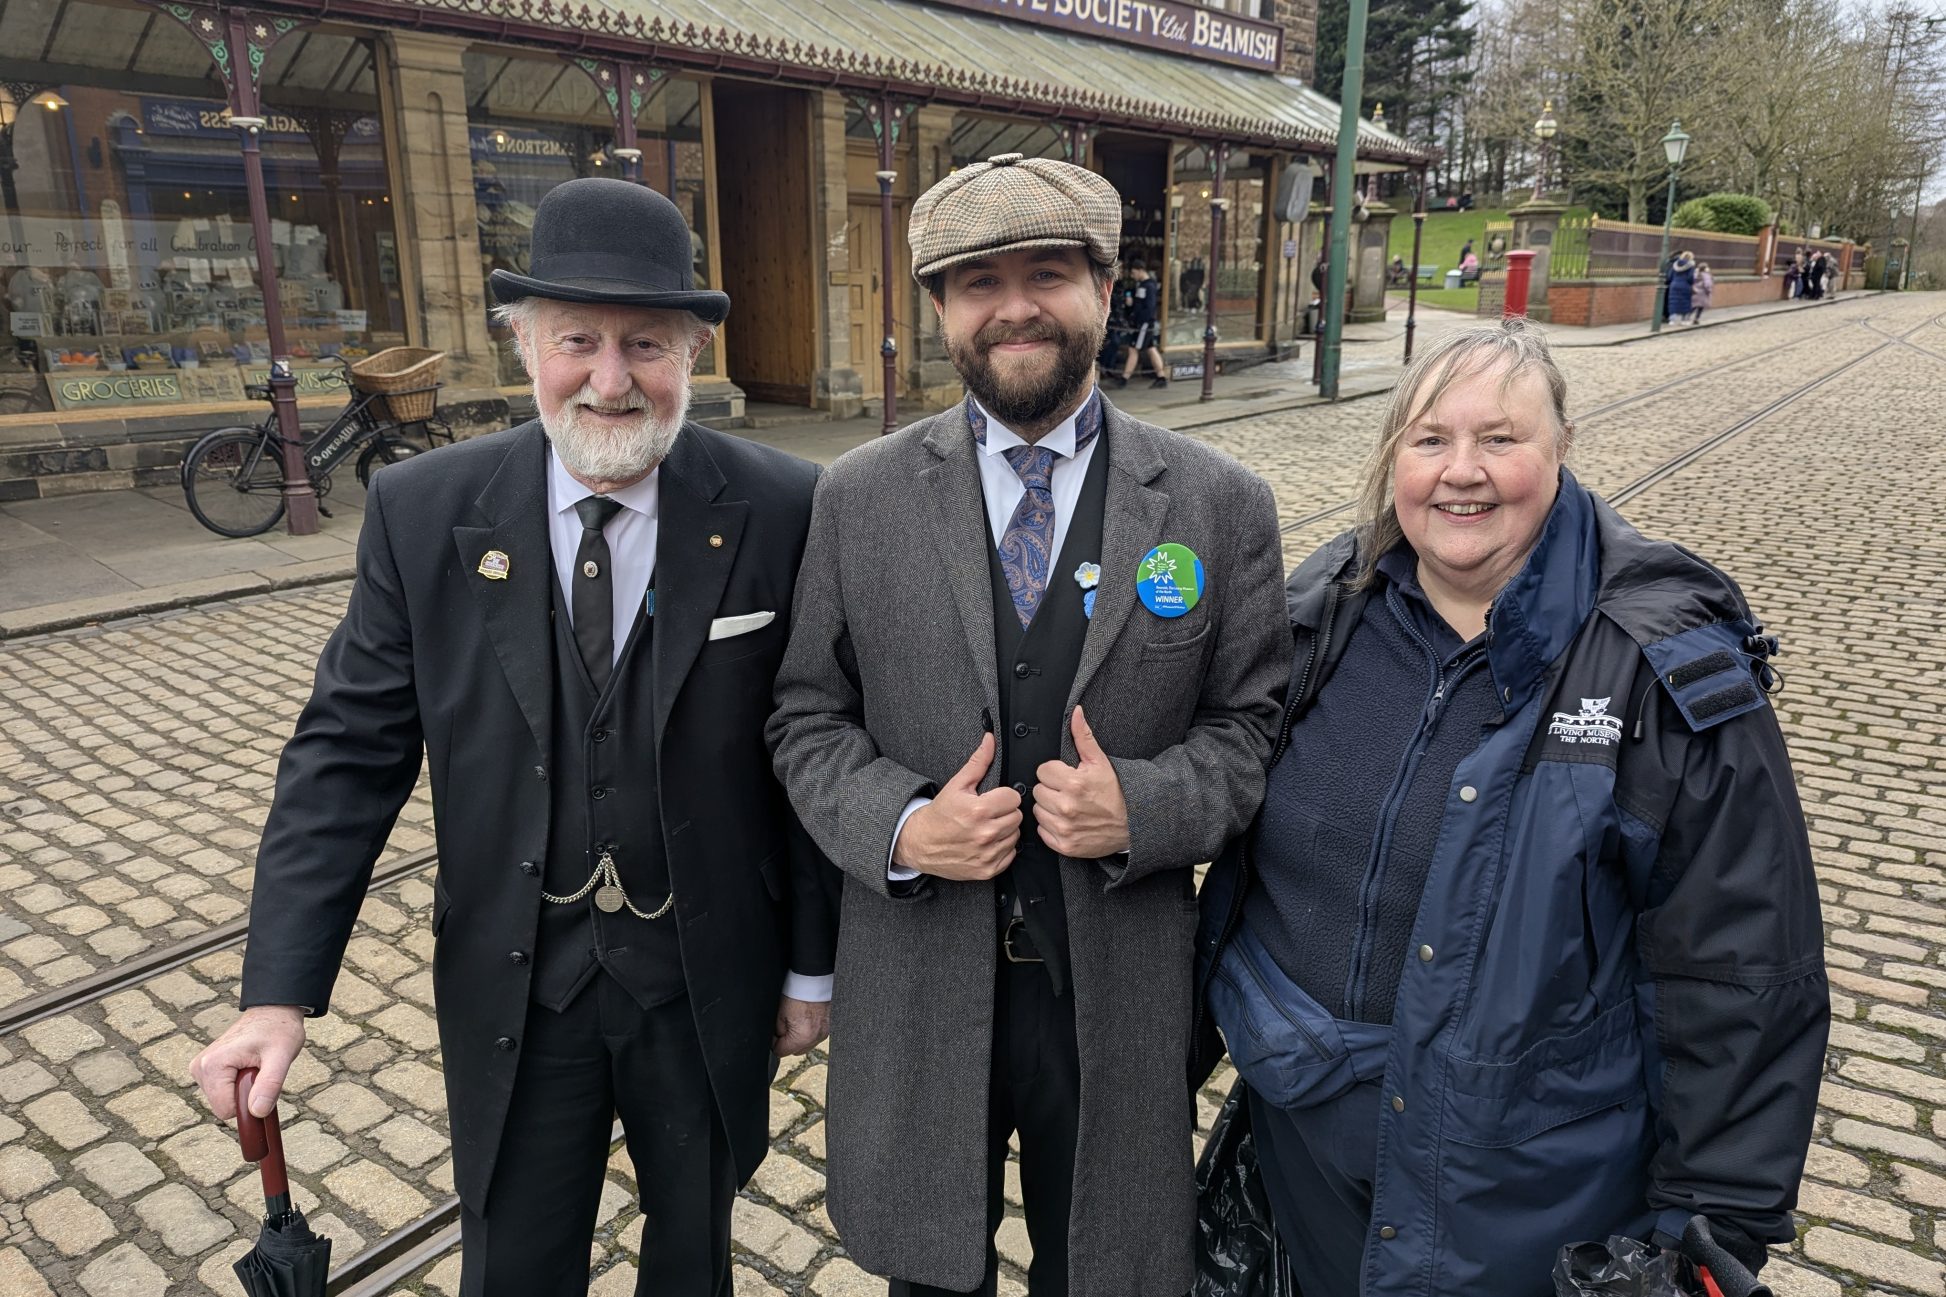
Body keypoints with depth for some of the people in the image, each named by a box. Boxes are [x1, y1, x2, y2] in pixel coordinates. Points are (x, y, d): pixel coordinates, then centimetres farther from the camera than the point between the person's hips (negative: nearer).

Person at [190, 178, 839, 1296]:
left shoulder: (783, 512, -14)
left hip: (710, 981, 0)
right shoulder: (423, 513, -10)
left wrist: (814, 964, -2)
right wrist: (281, 994, -11)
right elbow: (350, 751, -6)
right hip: (513, 985, 1)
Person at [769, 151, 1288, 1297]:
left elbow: (1252, 721, -1)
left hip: (1120, 986, 0)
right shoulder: (859, 498, -4)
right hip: (919, 981, 1)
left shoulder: (1223, 506, -5)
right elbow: (809, 716, 1)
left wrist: (1143, 808, -19)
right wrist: (897, 828, -17)